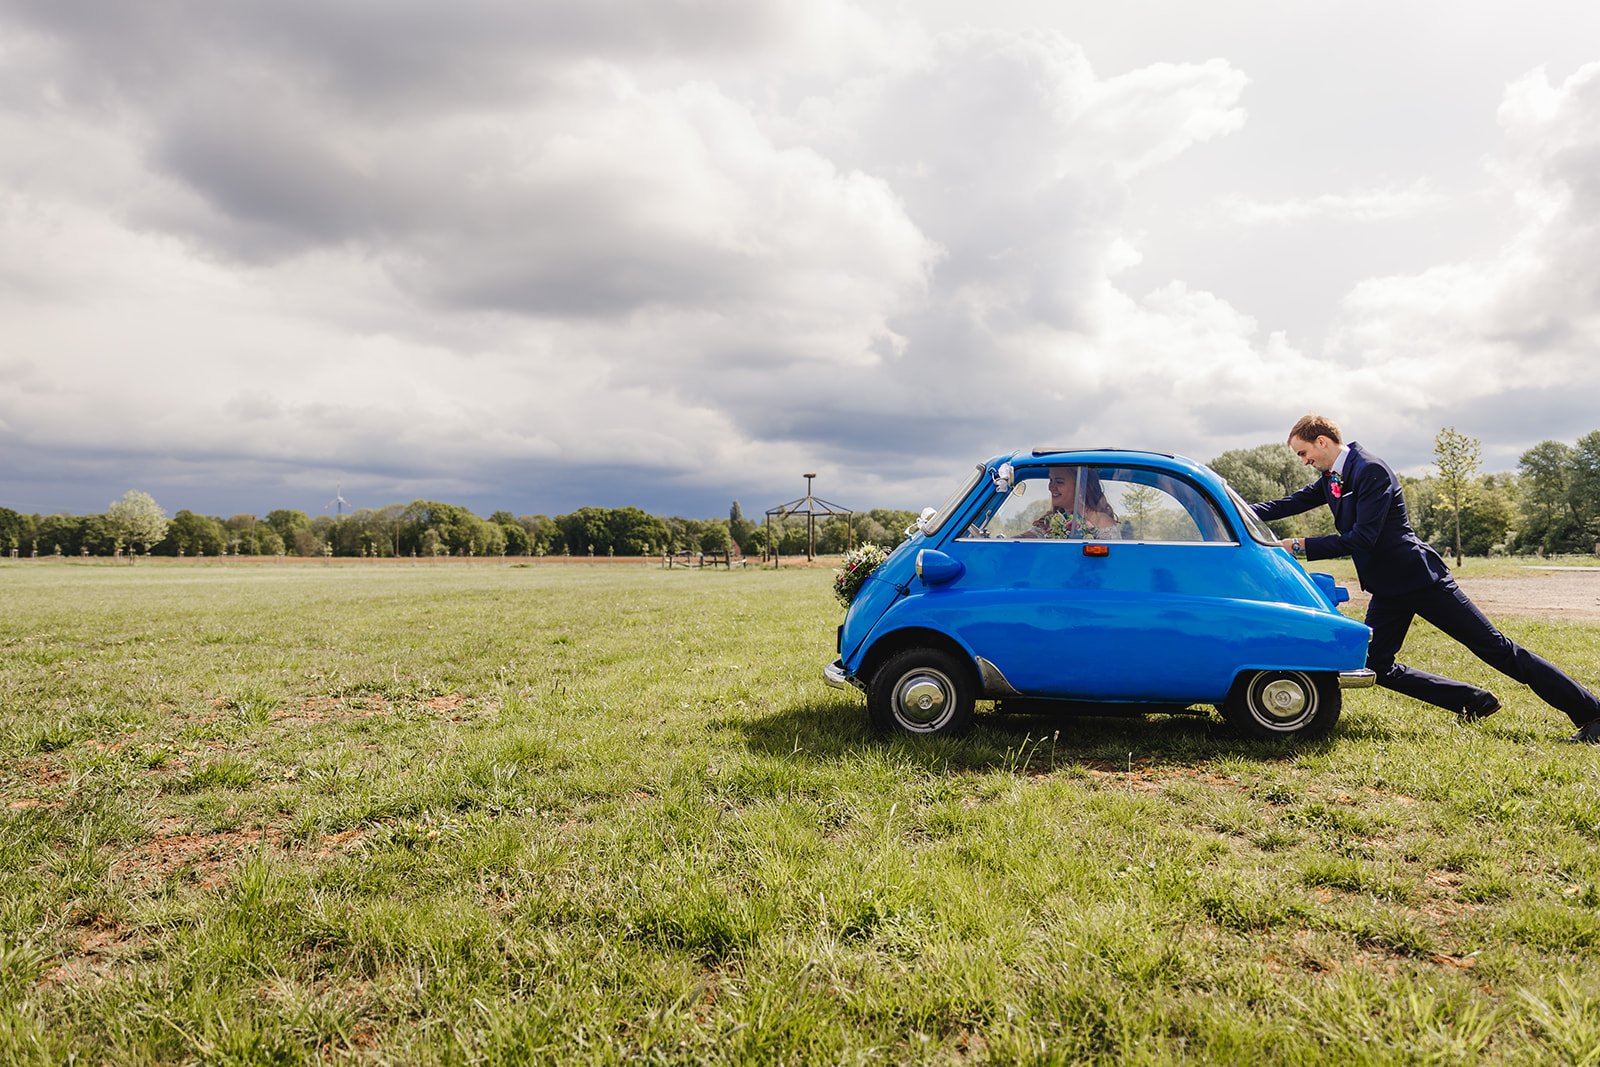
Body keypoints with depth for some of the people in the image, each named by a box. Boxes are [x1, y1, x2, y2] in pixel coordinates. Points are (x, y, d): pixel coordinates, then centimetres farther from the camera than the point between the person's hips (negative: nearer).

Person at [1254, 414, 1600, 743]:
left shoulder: (1371, 471, -19)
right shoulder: (1332, 479, 9)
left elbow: (1362, 538, -25)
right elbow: (1288, 504, 12)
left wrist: (1301, 545, -23)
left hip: (1421, 579, -8)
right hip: (1387, 590, 9)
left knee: (1495, 648, -4)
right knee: (1376, 666, 2)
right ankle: (1473, 701, 13)